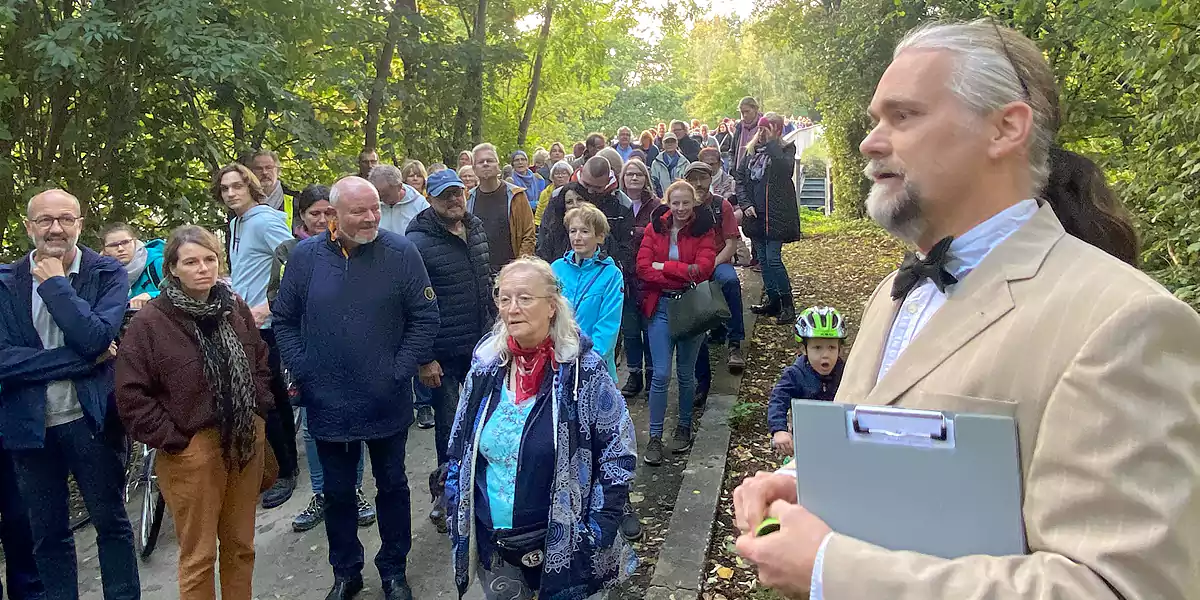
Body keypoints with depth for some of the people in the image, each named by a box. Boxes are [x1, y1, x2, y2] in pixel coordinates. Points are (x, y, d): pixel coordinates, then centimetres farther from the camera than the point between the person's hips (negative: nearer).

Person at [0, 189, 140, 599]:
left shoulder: (108, 274, -4)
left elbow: (97, 336, -21)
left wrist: (55, 284, -15)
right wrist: (85, 359, -17)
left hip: (89, 419, -2)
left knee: (111, 523, 10)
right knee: (47, 534, 15)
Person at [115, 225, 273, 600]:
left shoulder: (235, 307, 4)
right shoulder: (149, 322, -11)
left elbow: (260, 361, 16)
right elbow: (131, 396, -10)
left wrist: (259, 410, 7)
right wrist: (171, 439, -11)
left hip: (247, 441, 4)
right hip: (190, 449, -4)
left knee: (241, 545, 16)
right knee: (199, 555, 5)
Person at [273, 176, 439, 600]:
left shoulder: (401, 253, -10)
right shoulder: (305, 256, -3)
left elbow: (425, 318, -7)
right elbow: (285, 320, 5)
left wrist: (400, 371, -12)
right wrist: (302, 371, -3)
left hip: (387, 402, -1)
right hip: (328, 404, 2)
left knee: (392, 486, 15)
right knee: (337, 493, 16)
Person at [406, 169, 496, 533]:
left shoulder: (476, 229, 7)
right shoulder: (418, 241, -15)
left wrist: (494, 328, 17)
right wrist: (423, 359, -16)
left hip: (481, 345, 6)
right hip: (444, 353, -6)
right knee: (449, 422, 7)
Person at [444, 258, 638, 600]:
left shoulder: (583, 370, -14)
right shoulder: (486, 368, -3)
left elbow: (619, 450, -9)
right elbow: (459, 449, 8)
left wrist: (599, 529, -13)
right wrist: (458, 518, 6)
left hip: (563, 543, -3)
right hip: (492, 544, 4)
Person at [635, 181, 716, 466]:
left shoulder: (703, 231, -1)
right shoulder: (655, 229, 3)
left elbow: (703, 268, -15)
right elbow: (643, 268, -8)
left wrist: (664, 266, -14)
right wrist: (683, 274, -16)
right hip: (660, 306, 0)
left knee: (686, 373, 11)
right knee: (661, 374, -4)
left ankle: (684, 428, 30)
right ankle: (655, 437, 5)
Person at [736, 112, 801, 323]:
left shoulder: (785, 148, -3)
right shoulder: (751, 150, 11)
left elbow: (786, 170, -24)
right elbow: (740, 178, 11)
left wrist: (771, 142, -22)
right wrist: (745, 203, -2)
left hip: (776, 214, -6)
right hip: (754, 213, 6)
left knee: (773, 259, -10)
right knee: (763, 259, 11)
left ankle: (788, 304, 1)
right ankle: (773, 301, 22)